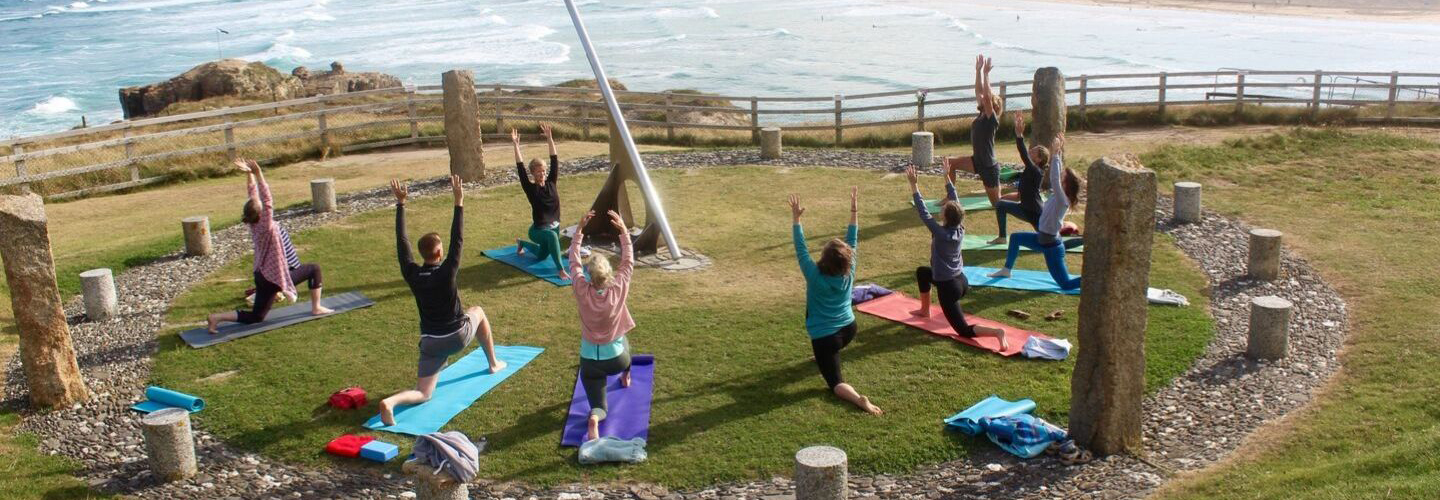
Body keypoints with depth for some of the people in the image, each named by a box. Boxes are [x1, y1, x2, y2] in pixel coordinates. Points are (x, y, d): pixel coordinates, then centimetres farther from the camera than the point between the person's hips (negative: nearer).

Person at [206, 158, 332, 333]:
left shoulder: (255, 224, 0)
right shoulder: (266, 226, -22)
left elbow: (254, 195, 6)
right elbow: (267, 201, -31)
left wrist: (250, 174, 6)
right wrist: (258, 175, -35)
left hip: (264, 276, 8)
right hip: (275, 277, -8)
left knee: (255, 317, 14)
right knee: (314, 269, 12)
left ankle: (217, 317, 1)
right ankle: (316, 308, 14)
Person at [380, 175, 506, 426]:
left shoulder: (411, 274, -9)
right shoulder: (446, 273, -20)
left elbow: (402, 242, -4)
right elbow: (457, 241, -21)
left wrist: (400, 203, -1)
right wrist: (459, 203, -22)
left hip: (430, 342, 2)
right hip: (458, 336, -2)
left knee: (423, 394, 5)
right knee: (478, 311, 32)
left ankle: (391, 401, -30)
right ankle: (494, 363, 37)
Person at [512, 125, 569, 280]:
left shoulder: (551, 183, -3)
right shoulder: (531, 189, -14)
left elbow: (555, 161, -6)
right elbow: (521, 170, -23)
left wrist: (550, 139, -9)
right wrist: (516, 146, -28)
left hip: (554, 227, 6)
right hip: (538, 230, -6)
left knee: (542, 255, 27)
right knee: (552, 235, -41)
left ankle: (522, 243, 55)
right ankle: (561, 270, -36)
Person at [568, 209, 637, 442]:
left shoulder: (582, 290, -18)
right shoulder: (619, 288, -18)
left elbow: (574, 261, -5)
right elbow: (628, 261, -5)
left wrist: (580, 229, -4)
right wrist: (623, 231, -4)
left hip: (590, 361, -1)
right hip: (617, 359, 1)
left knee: (599, 406, 3)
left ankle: (594, 418, -32)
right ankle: (625, 378, 57)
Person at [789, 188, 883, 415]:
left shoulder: (815, 276, -22)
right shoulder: (849, 273, -11)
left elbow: (801, 251, -16)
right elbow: (852, 242, -2)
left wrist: (796, 219, -13)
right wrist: (854, 211, 2)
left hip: (825, 338, -6)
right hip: (849, 330, 6)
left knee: (835, 382, -4)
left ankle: (859, 399, -31)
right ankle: (832, 356, 50)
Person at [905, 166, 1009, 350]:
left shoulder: (940, 233, -24)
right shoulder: (960, 229, -6)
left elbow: (923, 213, -22)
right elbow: (955, 200, 2)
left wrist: (914, 186, -21)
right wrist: (947, 176, 7)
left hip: (948, 287, -8)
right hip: (961, 281, 8)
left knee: (964, 330, 0)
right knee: (922, 272, 31)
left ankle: (997, 332, -18)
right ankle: (925, 310, 39)